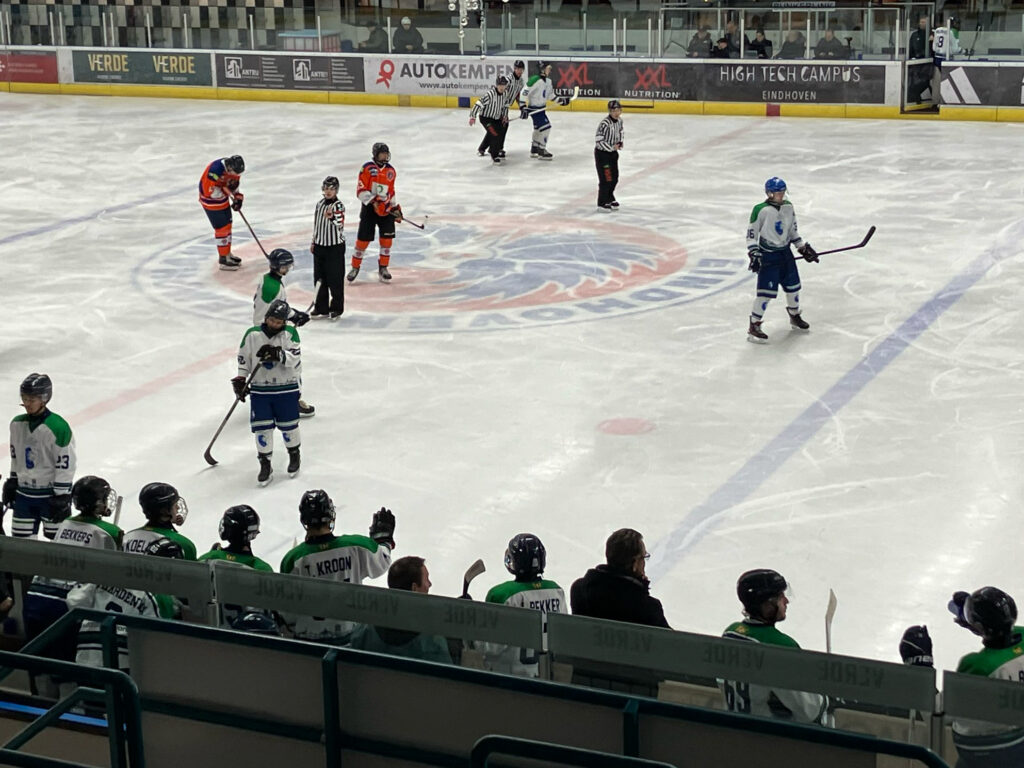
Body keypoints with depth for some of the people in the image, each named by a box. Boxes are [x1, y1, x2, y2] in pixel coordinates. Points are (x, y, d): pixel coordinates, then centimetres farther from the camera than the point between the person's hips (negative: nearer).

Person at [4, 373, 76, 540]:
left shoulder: (58, 428, -19)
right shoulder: (17, 424, 2)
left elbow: (65, 465, -17)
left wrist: (62, 498, -16)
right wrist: (11, 483, 15)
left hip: (52, 493, -6)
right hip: (24, 493, 6)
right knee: (21, 540, 10)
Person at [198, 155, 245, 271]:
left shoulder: (233, 167, -9)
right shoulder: (215, 170, -34)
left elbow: (234, 182, 11)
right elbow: (209, 191, -32)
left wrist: (238, 197, 2)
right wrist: (226, 190, -27)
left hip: (223, 198, 8)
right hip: (211, 200, -8)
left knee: (227, 225, 16)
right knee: (222, 228, -6)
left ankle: (227, 253, 32)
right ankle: (223, 260, 3)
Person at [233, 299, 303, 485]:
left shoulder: (290, 333, -6)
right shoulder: (252, 335, -1)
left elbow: (295, 359, -16)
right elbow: (243, 359, 8)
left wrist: (278, 354, -32)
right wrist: (240, 380, 1)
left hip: (286, 388, -1)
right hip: (260, 389, 1)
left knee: (288, 424, 7)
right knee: (262, 427, -1)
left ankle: (294, 455, 31)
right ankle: (265, 464, 10)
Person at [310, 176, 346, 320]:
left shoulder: (338, 206, -13)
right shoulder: (320, 204, 9)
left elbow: (340, 224, -27)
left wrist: (332, 217, -47)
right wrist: (313, 242, 18)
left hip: (335, 247, -7)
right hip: (320, 246, 7)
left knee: (335, 279, -1)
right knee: (319, 278, 11)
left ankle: (337, 309, 10)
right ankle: (321, 308, 20)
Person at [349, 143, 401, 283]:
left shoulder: (391, 170, 9)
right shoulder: (367, 168, -9)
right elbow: (360, 190, -13)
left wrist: (396, 207, 14)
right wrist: (373, 201, -24)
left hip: (385, 208, 5)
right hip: (369, 208, -4)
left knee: (387, 238, -1)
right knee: (363, 239, -3)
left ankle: (383, 267, 12)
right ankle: (355, 267, 13)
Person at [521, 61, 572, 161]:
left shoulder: (548, 82, 5)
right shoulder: (535, 81, -23)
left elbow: (550, 95, 19)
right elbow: (524, 93, -24)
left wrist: (560, 100, 8)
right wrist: (523, 108, -28)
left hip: (541, 108, 10)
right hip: (534, 108, -10)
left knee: (538, 128, 19)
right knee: (545, 127, -12)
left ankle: (534, 150, 33)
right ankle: (542, 152, -5)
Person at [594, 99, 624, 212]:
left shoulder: (619, 120, 0)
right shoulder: (604, 124, -26)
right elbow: (598, 141, -26)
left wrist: (620, 142, 6)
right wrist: (612, 147, -22)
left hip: (613, 153, 8)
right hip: (602, 153, -8)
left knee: (614, 177, 15)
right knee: (606, 178, -7)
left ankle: (610, 198, 35)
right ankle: (602, 202, 5)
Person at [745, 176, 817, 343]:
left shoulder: (788, 207, 4)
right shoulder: (760, 210, -16)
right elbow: (751, 234, -11)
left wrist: (804, 248, 14)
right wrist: (754, 254, -20)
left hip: (785, 252, 7)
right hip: (767, 256, -7)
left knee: (793, 286, 14)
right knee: (766, 291, -11)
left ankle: (795, 317, 37)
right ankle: (754, 326, -3)